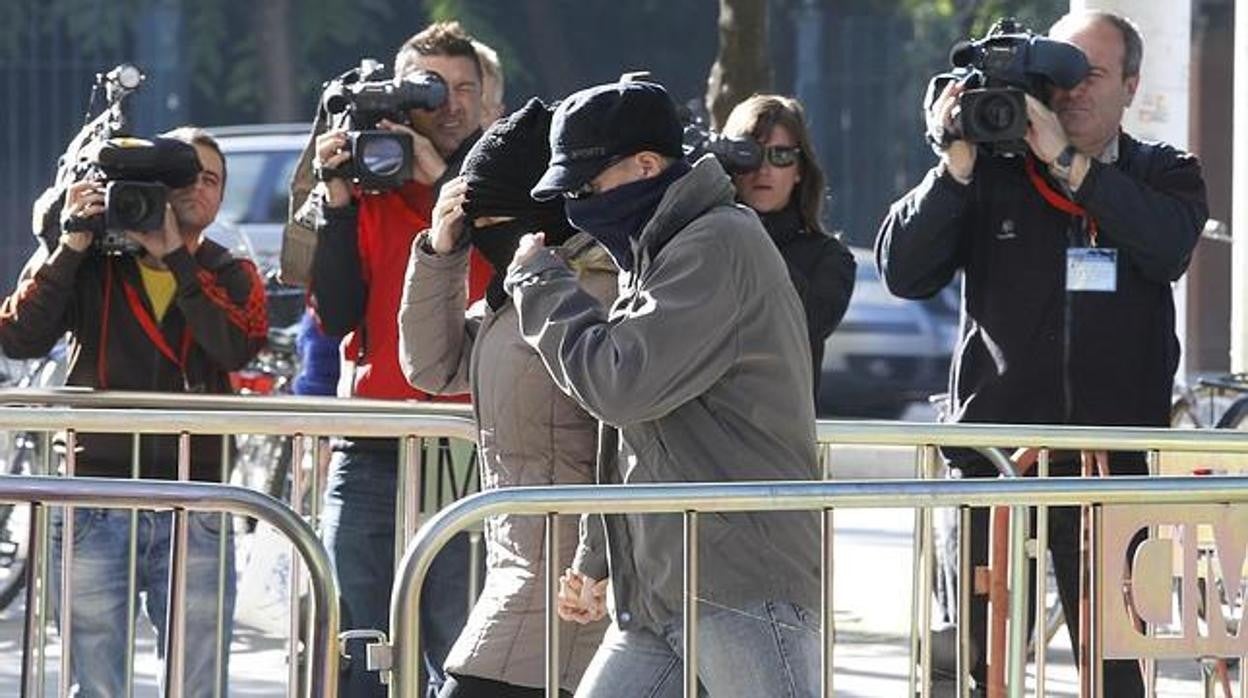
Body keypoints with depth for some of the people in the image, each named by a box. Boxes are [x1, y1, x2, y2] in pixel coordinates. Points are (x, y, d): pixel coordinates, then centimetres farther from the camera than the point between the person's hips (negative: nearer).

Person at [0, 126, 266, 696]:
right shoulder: (88, 263, 7)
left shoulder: (230, 277, 12)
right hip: (94, 510, -1)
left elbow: (237, 347, -10)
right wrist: (71, 248, -13)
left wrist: (173, 254, -12)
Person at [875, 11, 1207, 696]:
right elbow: (902, 271, -1)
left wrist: (1067, 160, -17)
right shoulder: (992, 171, 8)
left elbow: (1168, 246, -13)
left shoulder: (1163, 175, 9)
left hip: (1113, 459, 0)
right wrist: (955, 166, -12)